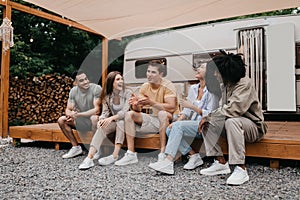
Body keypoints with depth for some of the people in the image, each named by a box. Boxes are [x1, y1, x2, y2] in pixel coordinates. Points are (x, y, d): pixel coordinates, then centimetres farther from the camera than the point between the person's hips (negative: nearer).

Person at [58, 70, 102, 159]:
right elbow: (68, 109, -2)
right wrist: (70, 115, -27)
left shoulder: (96, 88, -21)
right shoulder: (73, 91, -4)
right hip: (82, 121, 6)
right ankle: (76, 147, 4)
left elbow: (97, 110, -27)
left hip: (94, 119, -6)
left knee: (94, 118, -38)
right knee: (61, 120, -5)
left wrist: (78, 114, -31)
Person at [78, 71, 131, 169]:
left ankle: (115, 155, -40)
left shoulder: (127, 93, -10)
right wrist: (101, 119, -27)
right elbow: (105, 112, -3)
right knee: (101, 127, -27)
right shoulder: (107, 96, 3)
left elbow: (125, 111, -20)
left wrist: (111, 118, -35)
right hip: (113, 122, 3)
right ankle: (89, 157, -37)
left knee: (120, 122, -36)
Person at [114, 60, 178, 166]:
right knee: (129, 114, -10)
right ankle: (131, 154, -11)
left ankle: (163, 155, -30)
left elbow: (171, 107, -28)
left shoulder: (167, 86, -15)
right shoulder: (145, 87, 1)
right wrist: (135, 104, -26)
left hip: (168, 119, -6)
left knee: (163, 114, -38)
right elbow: (138, 109, -1)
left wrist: (151, 102, -36)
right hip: (153, 119, 6)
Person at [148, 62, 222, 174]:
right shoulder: (193, 88, 15)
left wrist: (193, 107, -18)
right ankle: (194, 156, -13)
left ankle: (169, 161, -32)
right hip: (193, 124, 7)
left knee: (178, 126, -29)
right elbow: (186, 110, 11)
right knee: (169, 129, -17)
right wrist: (177, 121, -6)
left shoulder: (212, 91, -6)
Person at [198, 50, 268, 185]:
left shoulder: (245, 84, -21)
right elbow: (225, 108, 7)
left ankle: (241, 169, -32)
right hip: (235, 123, 8)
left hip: (253, 127, -8)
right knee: (207, 123, -7)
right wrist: (207, 118, -11)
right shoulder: (227, 85, 5)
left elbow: (232, 110, -34)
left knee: (231, 121, -38)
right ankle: (221, 163, -6)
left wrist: (208, 117, -24)